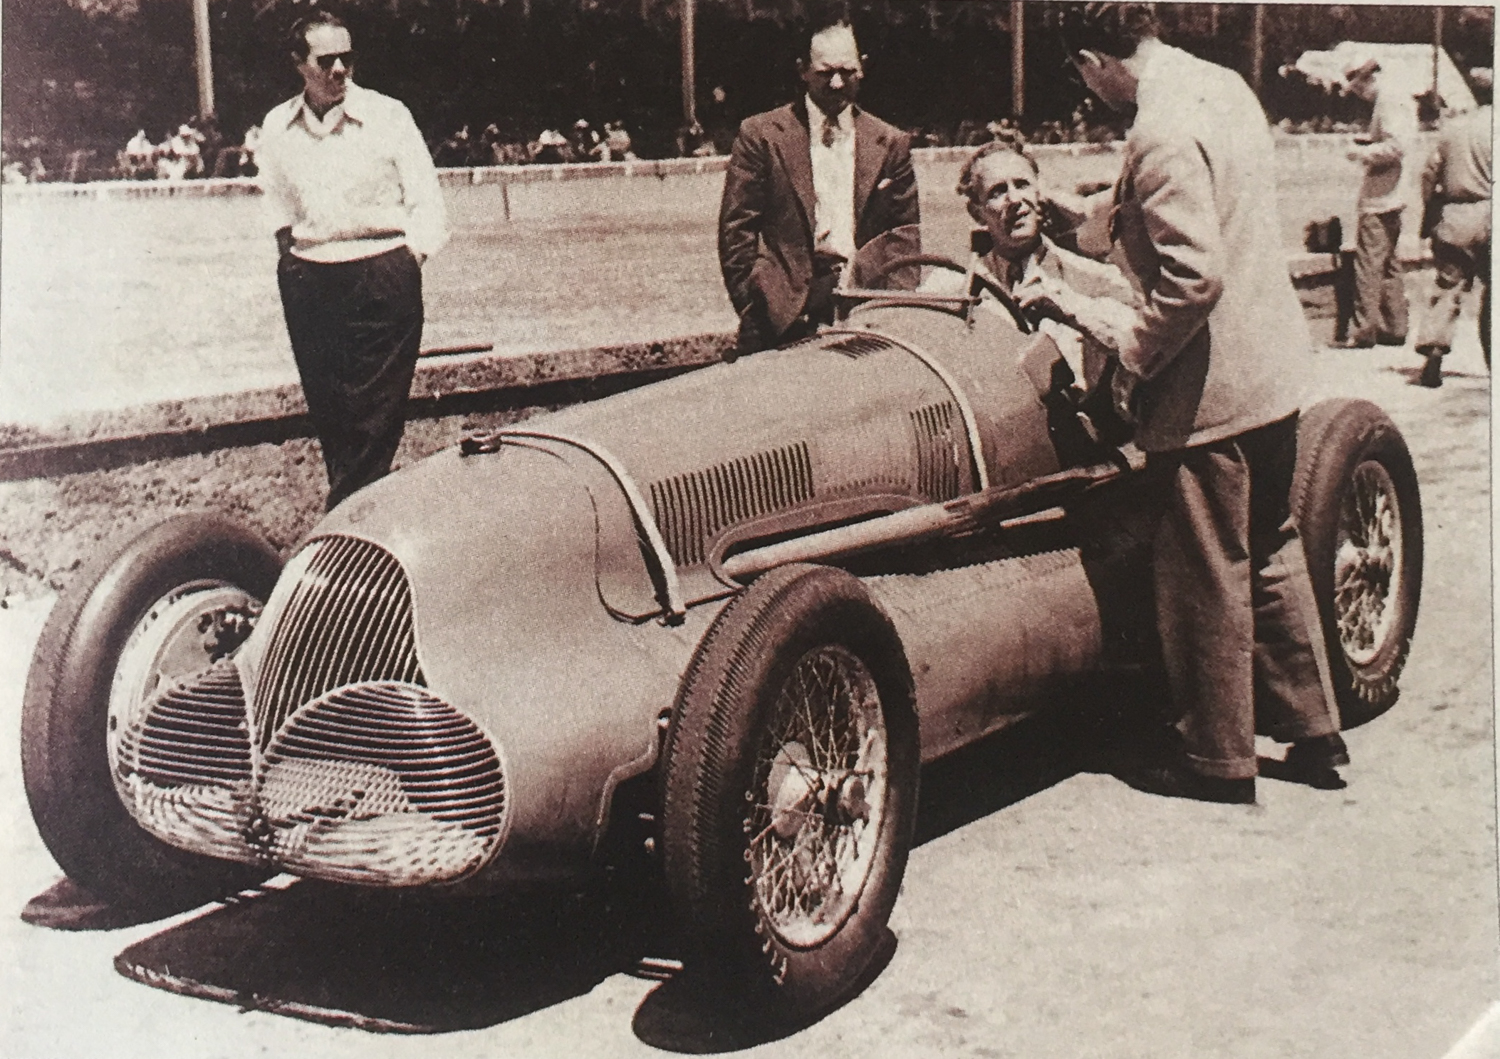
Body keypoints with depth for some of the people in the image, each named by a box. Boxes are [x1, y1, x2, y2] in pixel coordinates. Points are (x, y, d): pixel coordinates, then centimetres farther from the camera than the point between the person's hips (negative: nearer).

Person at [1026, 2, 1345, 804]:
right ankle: (1312, 729, 30)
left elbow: (1196, 277, -27)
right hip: (1272, 365, 9)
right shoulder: (1227, 86, 7)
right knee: (1271, 553, 20)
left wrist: (1132, 353, -13)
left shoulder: (1161, 131, -21)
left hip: (1208, 386, -9)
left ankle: (1217, 759, 18)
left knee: (1207, 579, 5)